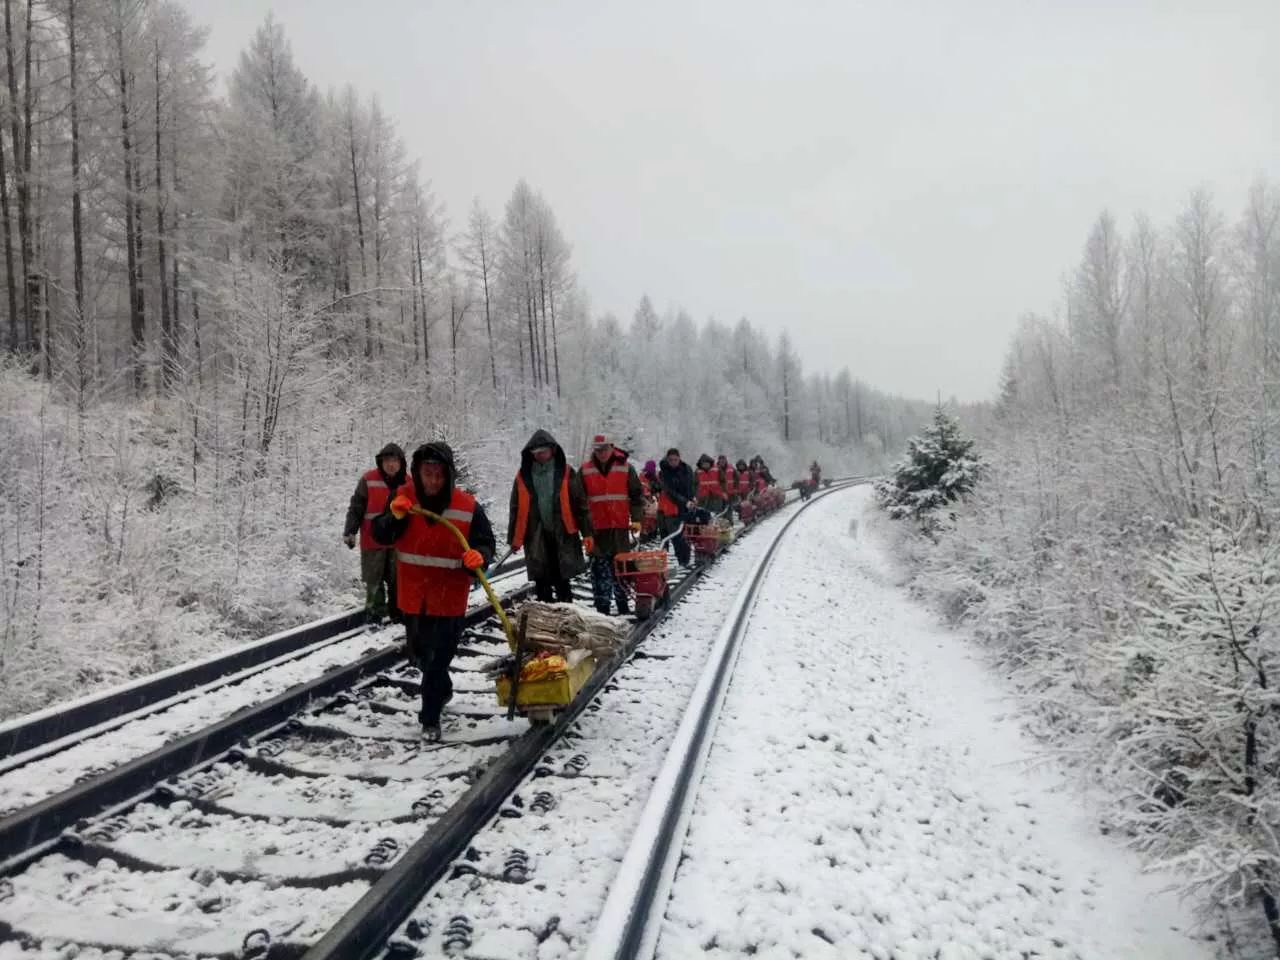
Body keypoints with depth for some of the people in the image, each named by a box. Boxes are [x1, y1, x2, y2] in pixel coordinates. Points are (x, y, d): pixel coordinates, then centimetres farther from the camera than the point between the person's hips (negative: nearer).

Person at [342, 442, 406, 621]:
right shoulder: (368, 479, -7)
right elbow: (356, 507, -5)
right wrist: (350, 531, -12)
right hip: (373, 539, -2)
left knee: (398, 579, 9)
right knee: (373, 579, 5)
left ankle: (398, 612, 20)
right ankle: (375, 611, 17)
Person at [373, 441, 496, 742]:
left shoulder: (468, 506, -13)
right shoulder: (403, 497, -6)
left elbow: (485, 543, -5)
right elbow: (380, 536, -7)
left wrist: (479, 557, -28)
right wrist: (395, 517, -26)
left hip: (449, 598, -4)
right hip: (412, 595, 4)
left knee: (439, 658, 0)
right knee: (419, 651, 23)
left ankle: (430, 719, 15)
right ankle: (442, 689, 50)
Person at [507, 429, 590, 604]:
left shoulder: (566, 473, 1)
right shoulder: (523, 476, 6)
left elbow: (580, 504, 2)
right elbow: (516, 510, 9)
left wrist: (587, 533, -2)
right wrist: (514, 539, 6)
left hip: (563, 535, -1)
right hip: (536, 537, 2)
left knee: (562, 581, 4)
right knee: (542, 582, 7)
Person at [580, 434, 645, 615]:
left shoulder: (625, 468, 4)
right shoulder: (585, 470, 4)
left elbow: (637, 494, 6)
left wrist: (636, 519, -3)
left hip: (620, 526, 0)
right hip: (596, 527, 0)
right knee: (600, 568, -1)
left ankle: (623, 605, 18)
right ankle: (602, 608, 4)